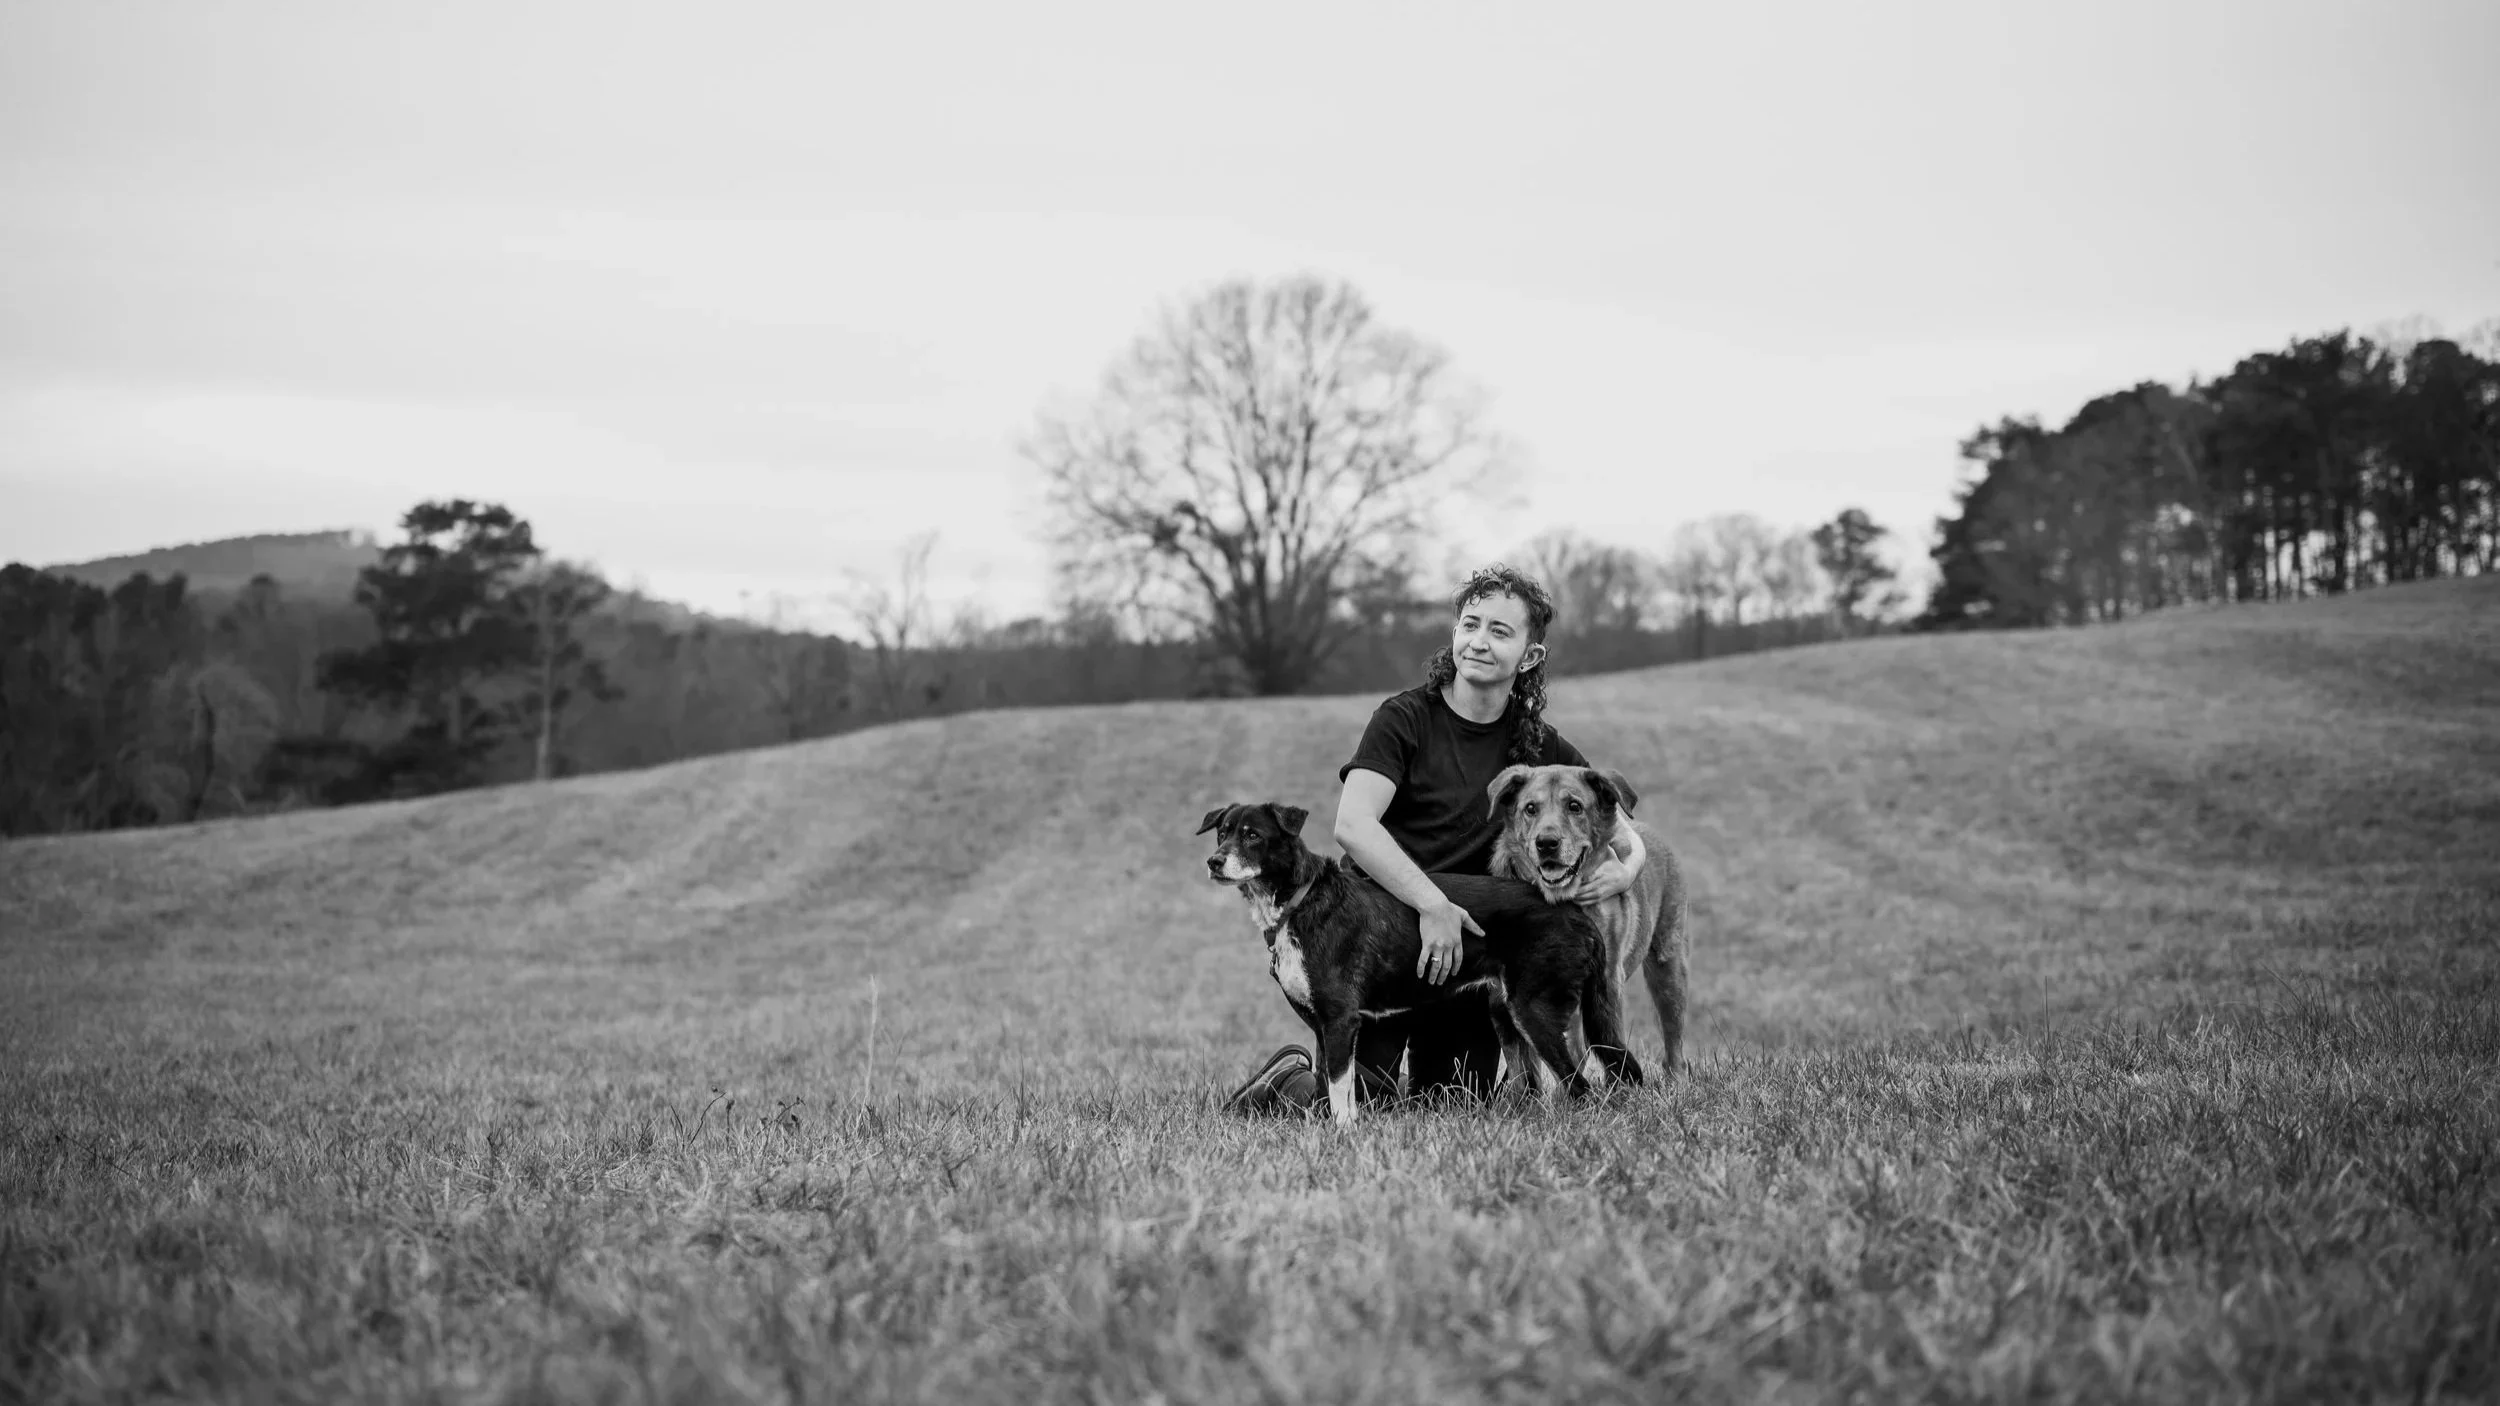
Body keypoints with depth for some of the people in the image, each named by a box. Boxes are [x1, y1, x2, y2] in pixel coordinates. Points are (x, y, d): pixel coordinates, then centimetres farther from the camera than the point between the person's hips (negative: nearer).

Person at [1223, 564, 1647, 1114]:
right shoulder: (1406, 718, -9)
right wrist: (1432, 903, -33)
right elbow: (1353, 826, -23)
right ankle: (1291, 1078, 14)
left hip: (1466, 949, 5)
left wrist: (1624, 869, -16)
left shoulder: (1537, 745, 6)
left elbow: (1626, 835, 9)